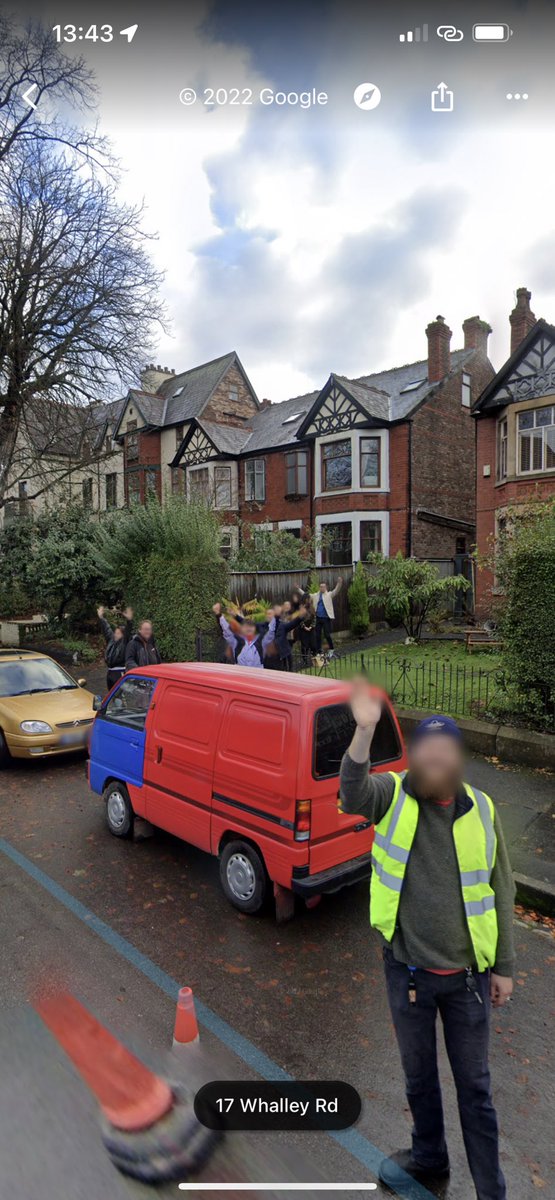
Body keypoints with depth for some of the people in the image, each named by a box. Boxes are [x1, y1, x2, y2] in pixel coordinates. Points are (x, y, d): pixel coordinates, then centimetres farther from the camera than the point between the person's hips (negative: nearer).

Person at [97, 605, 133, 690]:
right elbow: (106, 629, 19)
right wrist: (101, 617, 20)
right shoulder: (111, 639, 12)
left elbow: (129, 631, -21)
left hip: (121, 673, -8)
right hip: (110, 672, 8)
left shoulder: (125, 642, -7)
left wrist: (129, 620, -36)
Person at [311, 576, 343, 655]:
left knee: (327, 635, -1)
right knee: (317, 636, 8)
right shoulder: (315, 595, 12)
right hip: (318, 618, 4)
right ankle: (318, 652, 17)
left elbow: (336, 590, -15)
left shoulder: (329, 595, 1)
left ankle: (331, 650, 18)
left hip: (326, 618, -4)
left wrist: (339, 583, -31)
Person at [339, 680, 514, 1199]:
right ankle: (429, 1157, 48)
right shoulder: (394, 797, -12)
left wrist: (503, 966, 5)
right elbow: (352, 792, -36)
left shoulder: (481, 809, -7)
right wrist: (365, 729, -53)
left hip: (466, 973, 0)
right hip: (407, 969, 0)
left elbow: (501, 891, 2)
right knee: (419, 1076, 22)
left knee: (474, 1085, 16)